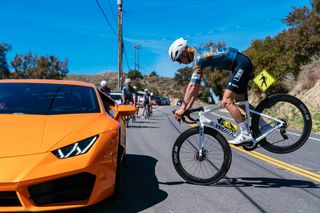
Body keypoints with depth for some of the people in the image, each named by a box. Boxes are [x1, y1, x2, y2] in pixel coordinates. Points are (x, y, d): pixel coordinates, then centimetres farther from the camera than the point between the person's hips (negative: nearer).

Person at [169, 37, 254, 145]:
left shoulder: (198, 57, -18)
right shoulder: (199, 56, 12)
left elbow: (192, 86, -24)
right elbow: (196, 87, 13)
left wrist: (182, 108, -20)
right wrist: (188, 108, 10)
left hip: (242, 64, -10)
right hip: (244, 64, 10)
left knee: (226, 101, -15)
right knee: (241, 102, 16)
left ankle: (246, 134, -13)